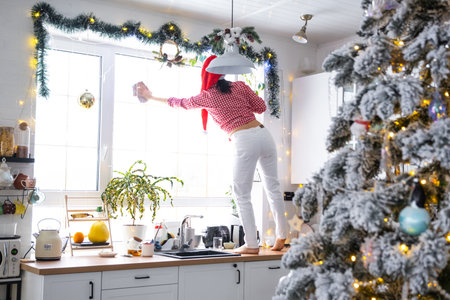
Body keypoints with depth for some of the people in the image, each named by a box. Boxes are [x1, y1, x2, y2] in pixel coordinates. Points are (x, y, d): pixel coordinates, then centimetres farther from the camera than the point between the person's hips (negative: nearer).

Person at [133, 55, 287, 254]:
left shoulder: (206, 97, 8)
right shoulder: (240, 86, 14)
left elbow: (179, 103, 23)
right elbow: (261, 107, 15)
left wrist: (151, 97, 36)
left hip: (244, 141, -5)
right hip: (263, 133, 5)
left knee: (242, 195, 5)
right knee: (273, 187, 13)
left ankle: (251, 245, 6)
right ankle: (281, 237, 18)